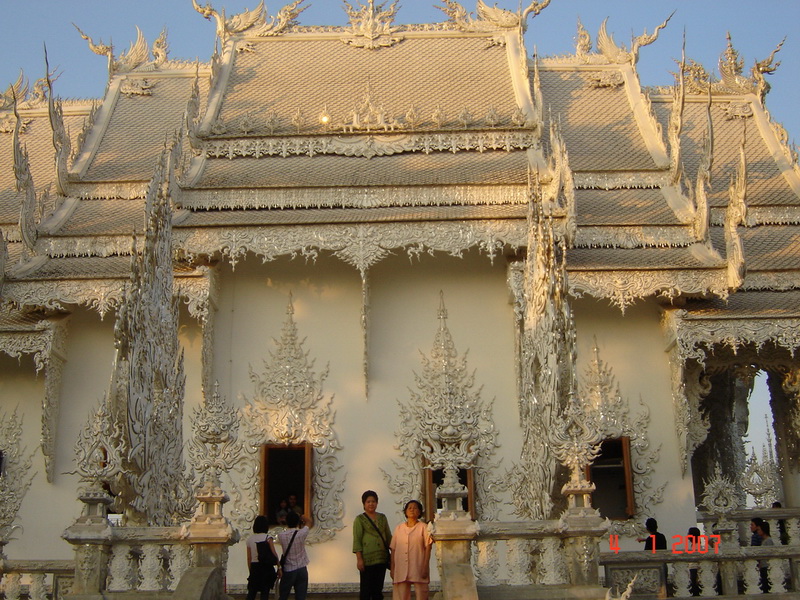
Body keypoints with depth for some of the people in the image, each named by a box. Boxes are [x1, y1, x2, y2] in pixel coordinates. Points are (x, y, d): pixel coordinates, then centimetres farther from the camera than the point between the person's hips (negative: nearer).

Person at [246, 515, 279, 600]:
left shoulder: (250, 538, 4)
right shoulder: (267, 537, -6)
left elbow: (249, 558, 7)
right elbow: (274, 554, -12)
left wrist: (250, 570, 16)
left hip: (254, 567, 3)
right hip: (266, 568, -3)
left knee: (251, 592, 11)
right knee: (265, 592, 3)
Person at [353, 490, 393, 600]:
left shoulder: (382, 518, 14)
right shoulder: (360, 519, -1)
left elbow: (389, 536, 17)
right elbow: (357, 540, -7)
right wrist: (359, 559, -14)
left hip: (382, 558, 5)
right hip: (367, 560, -5)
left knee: (378, 588, 8)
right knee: (366, 588, -3)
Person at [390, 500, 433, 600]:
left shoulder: (423, 527, 3)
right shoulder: (399, 528, 12)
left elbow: (428, 548, -1)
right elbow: (393, 550, 12)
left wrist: (425, 567, -7)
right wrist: (392, 569, 8)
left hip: (418, 569, -2)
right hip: (401, 570, 2)